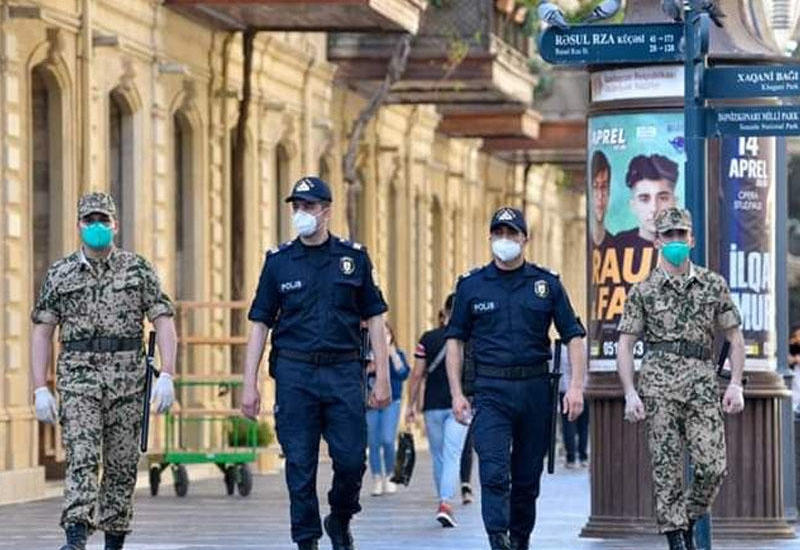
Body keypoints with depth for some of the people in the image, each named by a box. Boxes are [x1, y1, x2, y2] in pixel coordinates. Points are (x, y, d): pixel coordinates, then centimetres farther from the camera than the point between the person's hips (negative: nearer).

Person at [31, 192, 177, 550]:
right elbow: (42, 332, 6)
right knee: (81, 458, -16)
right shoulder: (60, 275, 6)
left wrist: (166, 376, -12)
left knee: (122, 465, 5)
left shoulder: (138, 270, 4)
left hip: (127, 378, 1)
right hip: (79, 376, -1)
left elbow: (163, 322, 0)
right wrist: (40, 389, -2)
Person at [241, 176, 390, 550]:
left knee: (352, 460, -4)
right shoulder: (279, 262, 6)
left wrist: (382, 379, 1)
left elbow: (374, 320, 8)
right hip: (295, 374, 0)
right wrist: (249, 385, -1)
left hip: (344, 373, 0)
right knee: (300, 465, 0)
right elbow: (259, 324, 6)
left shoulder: (354, 258, 7)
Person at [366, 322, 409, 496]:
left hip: (391, 403, -1)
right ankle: (377, 480, 11)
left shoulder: (398, 354, 6)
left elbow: (403, 374, -9)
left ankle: (389, 477, 7)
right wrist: (369, 369, -14)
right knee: (374, 443, 0)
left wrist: (393, 355, -14)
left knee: (388, 441, -12)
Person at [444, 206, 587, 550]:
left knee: (528, 477, 8)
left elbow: (573, 336, 7)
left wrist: (576, 386, -5)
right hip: (491, 392, -1)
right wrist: (457, 393, 1)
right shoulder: (472, 286, 6)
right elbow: (455, 339, 9)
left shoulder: (546, 284, 7)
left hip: (535, 390, 1)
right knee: (494, 473, -15)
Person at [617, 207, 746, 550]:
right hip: (659, 382, -1)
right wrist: (630, 393, -5)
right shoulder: (644, 291, 7)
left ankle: (688, 519, 17)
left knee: (712, 466, -8)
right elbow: (625, 345, 5)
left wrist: (736, 385, 3)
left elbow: (735, 338, 14)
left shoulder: (714, 285, 11)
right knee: (666, 467, -4)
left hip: (702, 383, 1)